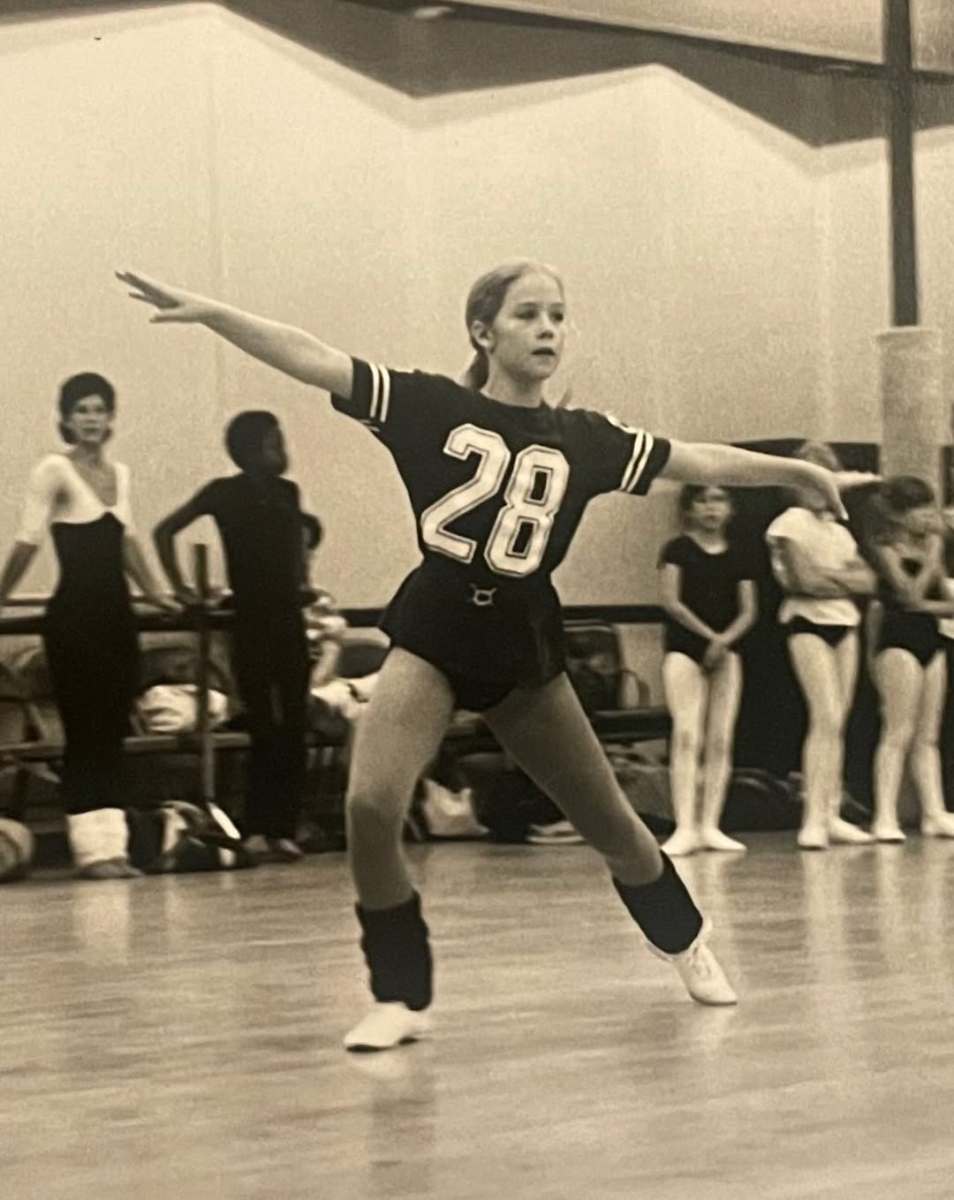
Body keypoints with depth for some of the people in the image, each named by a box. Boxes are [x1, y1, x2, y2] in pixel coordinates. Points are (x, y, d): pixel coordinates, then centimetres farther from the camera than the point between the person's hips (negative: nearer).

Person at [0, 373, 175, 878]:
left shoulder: (119, 473, 13)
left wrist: (153, 593, 24)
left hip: (116, 615, 7)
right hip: (74, 614, -7)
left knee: (112, 732, 6)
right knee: (84, 732, -3)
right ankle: (92, 848, 1)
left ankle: (111, 845, 9)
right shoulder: (55, 470, -6)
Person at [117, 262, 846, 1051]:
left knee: (609, 821, 13)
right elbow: (314, 360, -14)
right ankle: (402, 999, -3)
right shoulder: (429, 405, -6)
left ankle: (685, 941, 43)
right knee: (371, 806, -21)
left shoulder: (582, 438, 2)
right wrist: (207, 311, -24)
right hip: (432, 634, -2)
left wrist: (802, 473, 9)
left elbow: (700, 462, 8)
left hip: (525, 645, 2)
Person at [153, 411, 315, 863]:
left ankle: (284, 830, 7)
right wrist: (181, 588, -4)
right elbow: (165, 531, -1)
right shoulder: (224, 492, -4)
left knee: (293, 732, 2)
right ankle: (257, 831, -3)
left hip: (288, 621, 5)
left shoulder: (287, 493, 9)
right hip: (250, 625, -5)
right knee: (264, 732, -7)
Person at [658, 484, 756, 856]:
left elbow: (748, 610, 6)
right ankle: (685, 827, -18)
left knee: (720, 739, -1)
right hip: (684, 647, -4)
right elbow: (670, 600, -7)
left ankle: (710, 825, 3)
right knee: (686, 735, -14)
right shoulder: (677, 550, 1)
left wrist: (724, 640, -12)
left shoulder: (737, 557, 11)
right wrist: (708, 634, -12)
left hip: (726, 650, 4)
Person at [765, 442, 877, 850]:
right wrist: (845, 578, -2)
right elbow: (803, 579, -14)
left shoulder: (840, 531, 18)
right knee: (827, 718, -16)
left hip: (845, 622, 6)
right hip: (808, 622, -6)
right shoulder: (788, 525, -2)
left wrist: (829, 576, -8)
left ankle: (832, 815, 6)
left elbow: (869, 581, 7)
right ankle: (813, 819, -17)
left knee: (836, 723, 4)